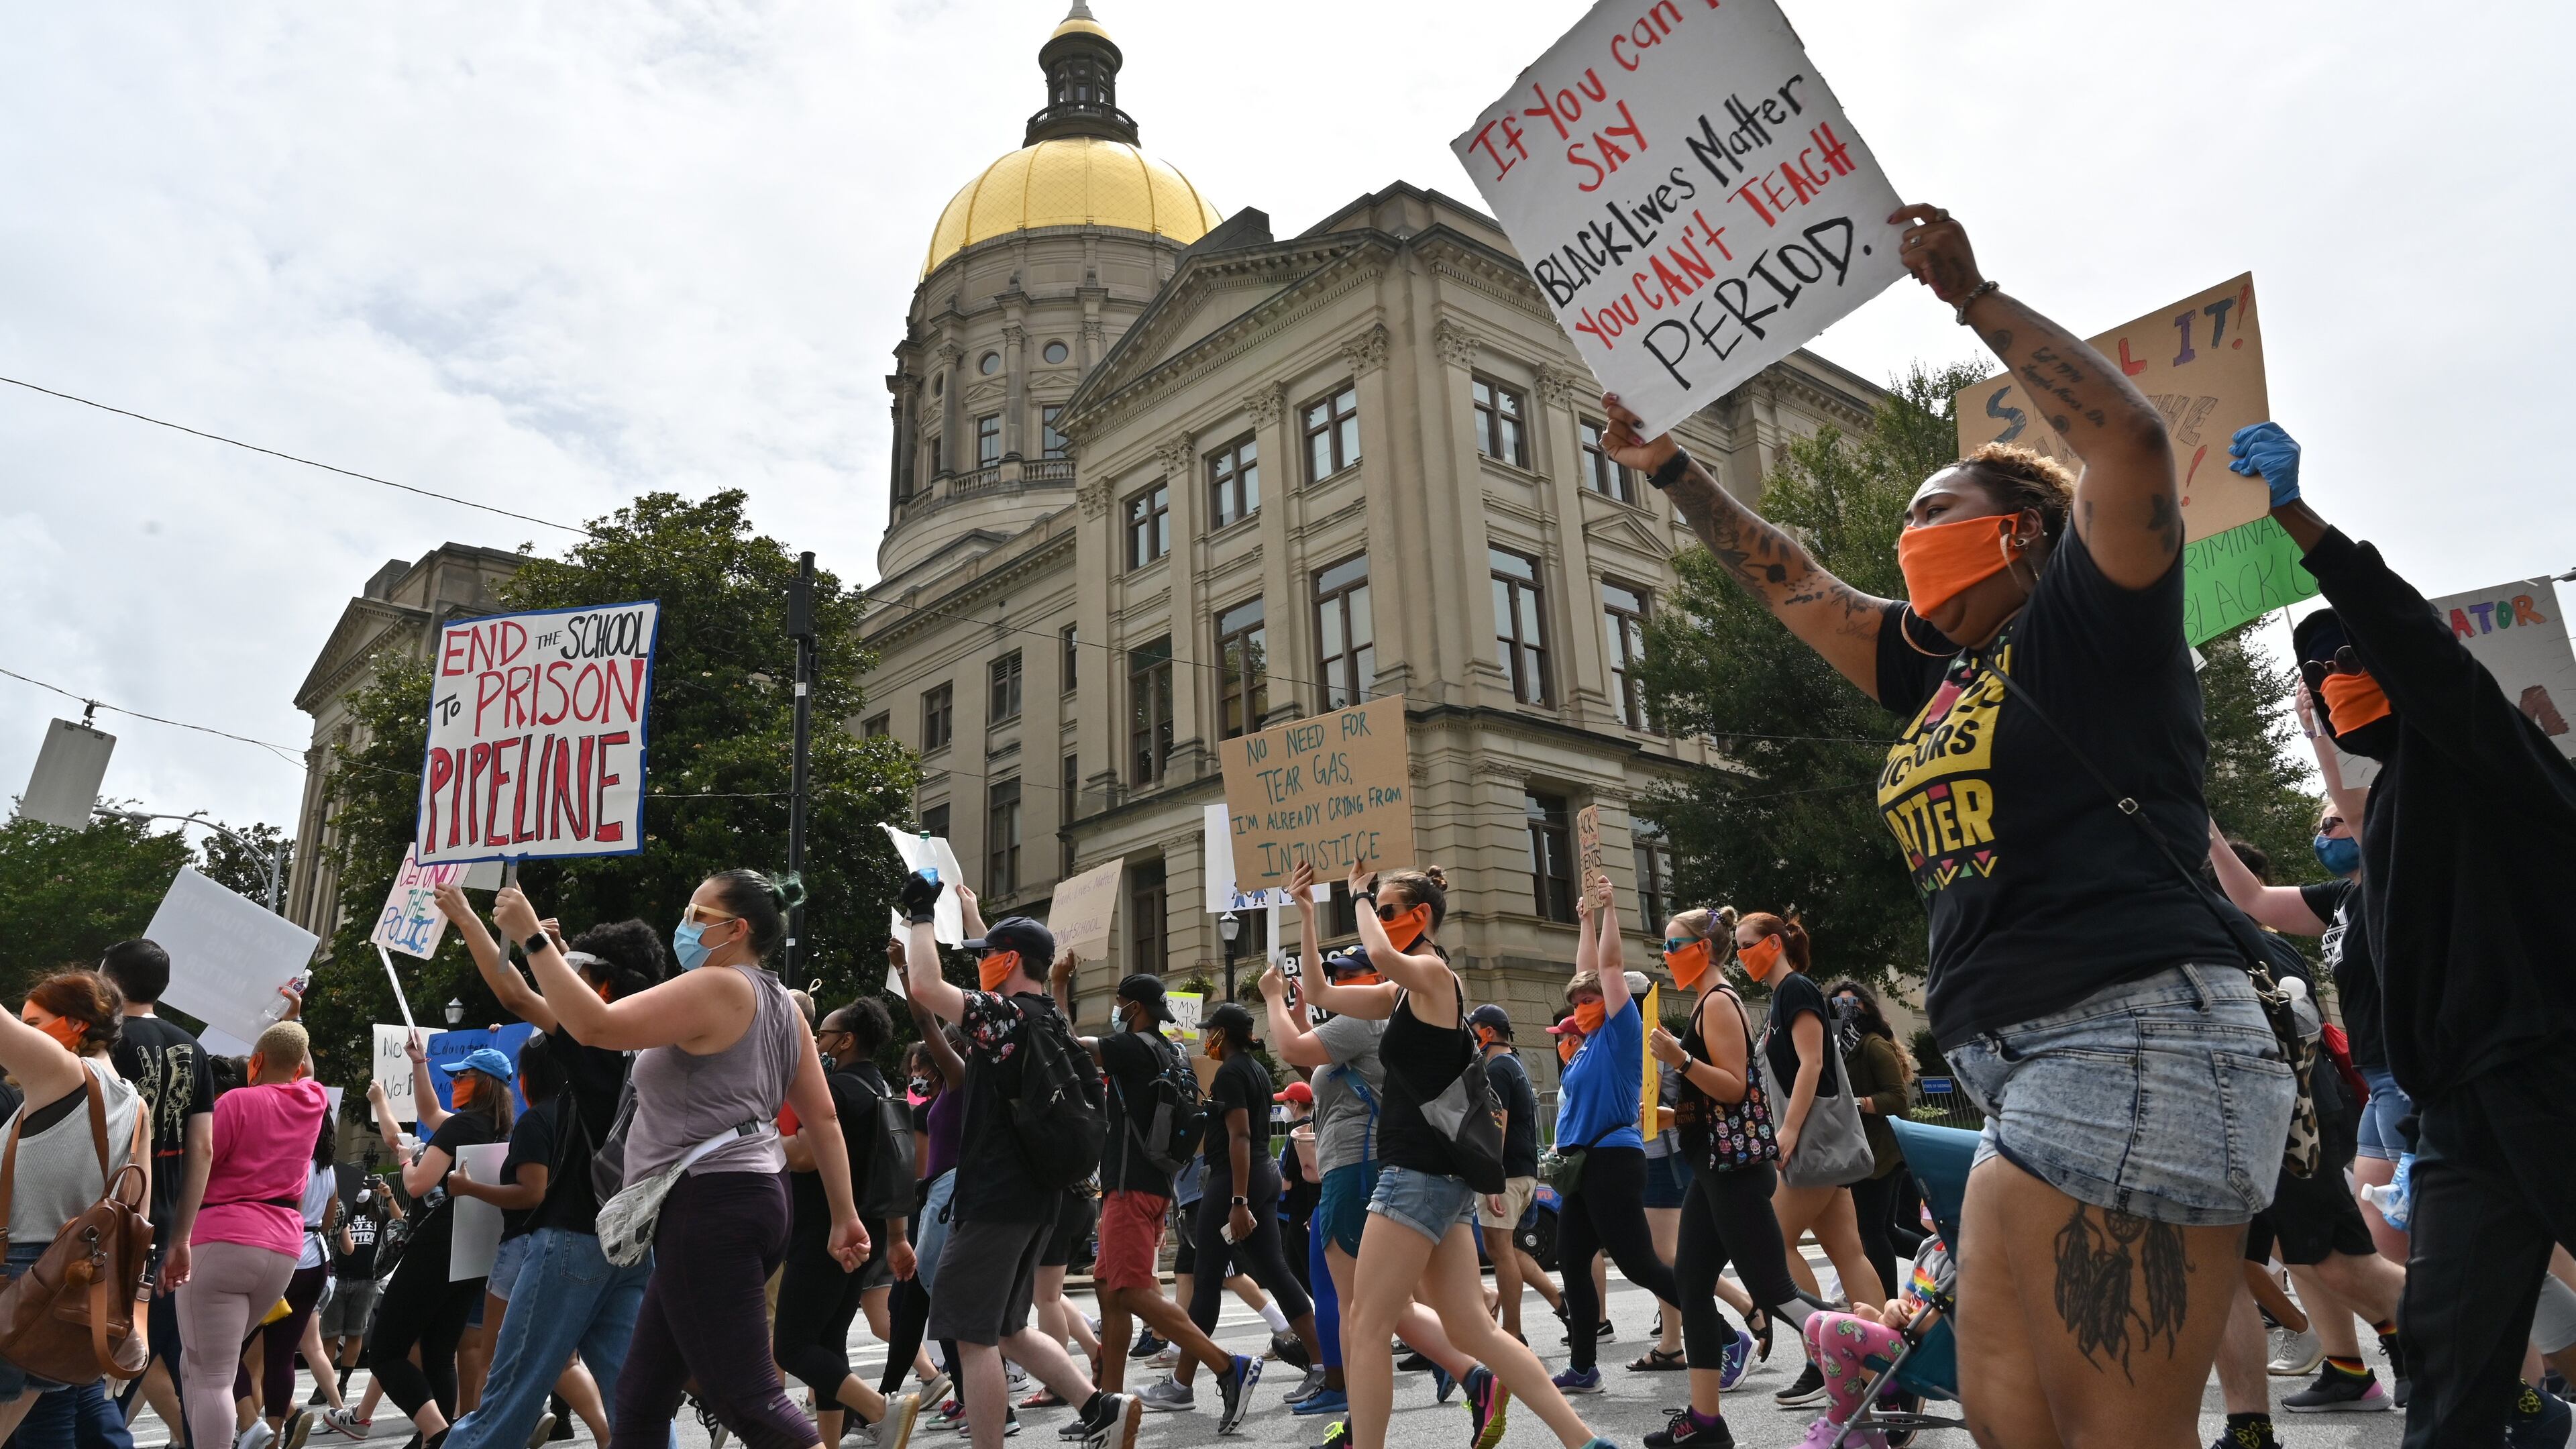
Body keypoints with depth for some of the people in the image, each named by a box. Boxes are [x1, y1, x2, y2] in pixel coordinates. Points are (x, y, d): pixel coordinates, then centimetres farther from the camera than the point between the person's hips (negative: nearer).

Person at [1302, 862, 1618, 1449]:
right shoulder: (1403, 992, 17)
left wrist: (1362, 895, -13)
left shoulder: (1434, 973, -10)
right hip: (1435, 1174, 10)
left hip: (1422, 1173, -10)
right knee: (1473, 1329, 9)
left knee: (1366, 1327, -2)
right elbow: (1323, 993, 18)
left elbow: (1379, 953, -32)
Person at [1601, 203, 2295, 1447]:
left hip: (2133, 1041, -9)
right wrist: (1670, 470, 29)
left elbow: (2128, 434, -14)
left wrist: (1967, 292, -8)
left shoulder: (2087, 623, 2)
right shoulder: (1941, 675, 22)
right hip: (2034, 1070, 9)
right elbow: (1787, 583, 27)